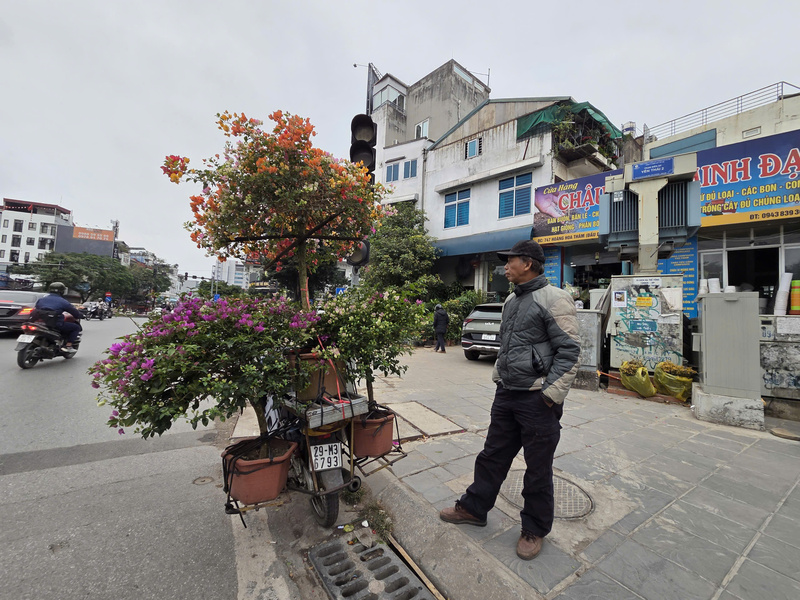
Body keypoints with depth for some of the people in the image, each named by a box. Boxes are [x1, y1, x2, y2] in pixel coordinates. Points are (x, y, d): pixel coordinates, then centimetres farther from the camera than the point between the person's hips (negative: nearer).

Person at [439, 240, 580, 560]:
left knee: (538, 468, 12)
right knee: (492, 456, 19)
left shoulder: (554, 298, -13)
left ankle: (534, 529, 34)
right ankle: (474, 508, 37)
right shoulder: (511, 300, 13)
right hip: (506, 393, 8)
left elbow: (568, 351, -16)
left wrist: (551, 395, -18)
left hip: (537, 399, -7)